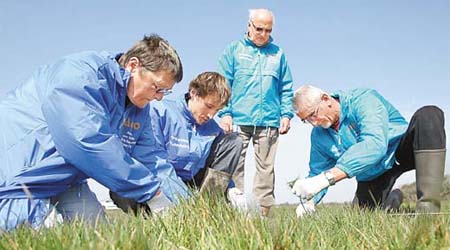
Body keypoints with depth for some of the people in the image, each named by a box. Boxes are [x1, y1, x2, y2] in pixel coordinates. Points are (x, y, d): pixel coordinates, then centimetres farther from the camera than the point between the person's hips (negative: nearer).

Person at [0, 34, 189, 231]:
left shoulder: (140, 108, 3)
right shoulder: (82, 73, -25)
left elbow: (152, 161, 6)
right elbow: (90, 144, -34)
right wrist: (152, 190, -27)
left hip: (63, 181, 8)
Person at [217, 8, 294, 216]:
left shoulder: (278, 54, 15)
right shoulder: (233, 50, 9)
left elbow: (286, 88, 16)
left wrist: (286, 114, 4)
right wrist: (225, 113, -7)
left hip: (269, 122, 2)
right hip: (238, 120, -2)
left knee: (266, 168, 2)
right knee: (234, 166, -4)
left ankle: (263, 210, 7)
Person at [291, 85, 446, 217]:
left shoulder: (362, 100, -25)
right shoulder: (318, 135, -4)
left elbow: (375, 144, -41)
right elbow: (317, 172, 6)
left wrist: (326, 178, -50)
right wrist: (309, 200, -17)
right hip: (373, 174, 6)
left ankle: (428, 206, -36)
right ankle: (392, 199, 28)